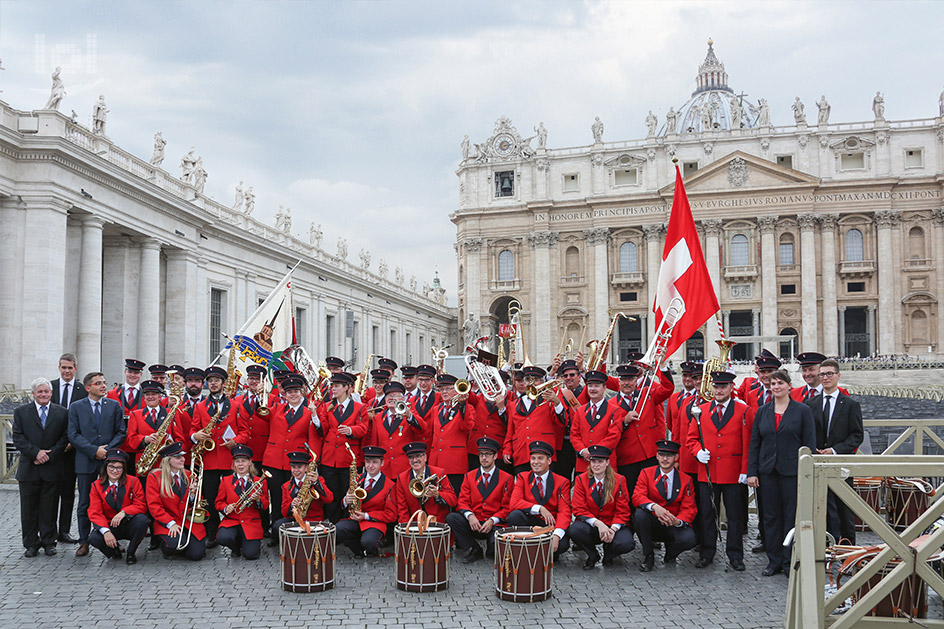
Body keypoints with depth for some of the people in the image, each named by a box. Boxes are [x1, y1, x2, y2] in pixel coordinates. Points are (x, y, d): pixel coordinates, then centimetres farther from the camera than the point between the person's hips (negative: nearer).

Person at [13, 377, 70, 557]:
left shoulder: (61, 413, 6)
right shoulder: (21, 412, 6)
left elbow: (65, 438, 1)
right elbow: (18, 438, -2)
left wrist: (49, 455, -11)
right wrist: (36, 452, -14)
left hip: (51, 469, 0)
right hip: (28, 469, 0)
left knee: (49, 507, 5)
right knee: (29, 508, 5)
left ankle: (48, 542, 14)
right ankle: (31, 544, 14)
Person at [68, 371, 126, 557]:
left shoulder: (114, 406, 7)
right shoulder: (76, 407, 4)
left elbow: (121, 432, 5)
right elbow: (73, 435, -3)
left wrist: (108, 449, -10)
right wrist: (94, 450, -12)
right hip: (86, 462, -1)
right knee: (84, 504, 5)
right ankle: (84, 542, 13)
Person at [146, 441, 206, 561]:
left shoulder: (188, 475, 10)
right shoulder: (154, 477, -4)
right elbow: (154, 506, -8)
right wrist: (170, 523, -18)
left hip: (190, 522, 3)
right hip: (168, 523, -3)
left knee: (197, 554, -17)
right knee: (176, 544, -33)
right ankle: (166, 549, 3)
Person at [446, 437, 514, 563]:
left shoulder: (507, 478, 4)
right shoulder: (469, 476, 11)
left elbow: (507, 508, 1)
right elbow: (462, 502, 5)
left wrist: (492, 520, -16)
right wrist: (470, 515, -17)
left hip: (494, 525, -3)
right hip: (473, 524, 3)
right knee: (451, 518, -25)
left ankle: (492, 546, 6)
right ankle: (474, 550, -10)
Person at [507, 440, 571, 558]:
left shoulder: (562, 482, 1)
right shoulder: (522, 478, 4)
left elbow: (564, 512, -9)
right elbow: (513, 503, -10)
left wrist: (556, 535, -28)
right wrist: (539, 509, -23)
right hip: (529, 524, 1)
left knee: (562, 544, -32)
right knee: (514, 515, -30)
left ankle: (552, 553, 5)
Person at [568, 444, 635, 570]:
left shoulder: (619, 480, -2)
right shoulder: (581, 480, -2)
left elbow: (623, 511, -2)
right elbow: (579, 509, -7)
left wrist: (613, 528, -21)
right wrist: (598, 523, -23)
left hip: (614, 525, 0)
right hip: (590, 525, 0)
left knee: (626, 543, -32)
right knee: (574, 530, -33)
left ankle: (608, 554, 8)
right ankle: (593, 556, 0)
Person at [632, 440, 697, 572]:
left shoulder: (686, 480, 3)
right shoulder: (646, 473, 0)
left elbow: (689, 508, -3)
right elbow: (637, 497, -14)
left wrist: (678, 521, -26)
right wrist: (655, 507, -36)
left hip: (673, 526, 0)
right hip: (651, 524, 0)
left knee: (688, 539, -31)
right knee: (640, 513, -33)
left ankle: (670, 553, 7)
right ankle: (648, 556, -12)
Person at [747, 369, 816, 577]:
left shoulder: (803, 411, -1)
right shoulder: (762, 412, 8)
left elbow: (809, 444, -2)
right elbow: (754, 443, 9)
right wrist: (751, 472, 2)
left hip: (792, 471, -3)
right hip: (767, 472, 3)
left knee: (792, 516, 2)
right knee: (770, 516, 7)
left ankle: (789, 561, 12)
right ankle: (774, 560, 16)